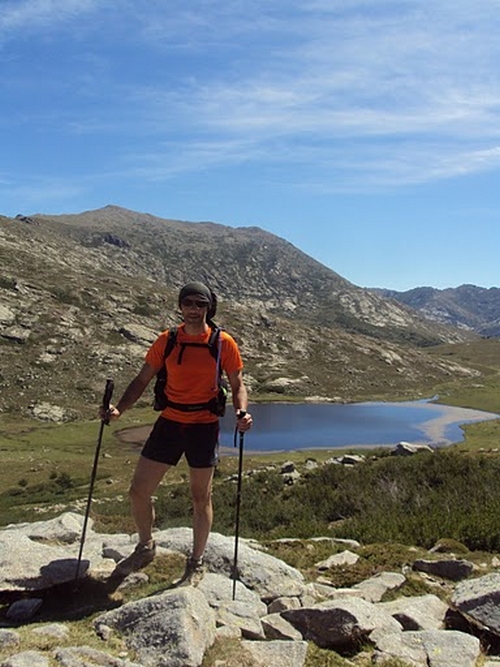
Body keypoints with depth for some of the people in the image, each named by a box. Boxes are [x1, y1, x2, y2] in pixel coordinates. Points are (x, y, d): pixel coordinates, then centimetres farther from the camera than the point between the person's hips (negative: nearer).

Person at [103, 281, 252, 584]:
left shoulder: (223, 343, -5)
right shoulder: (167, 340, 1)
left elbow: (238, 385, 1)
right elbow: (142, 380, 4)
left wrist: (242, 413, -18)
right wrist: (119, 408, -10)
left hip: (204, 426, -2)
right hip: (169, 422, 3)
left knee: (201, 498, 9)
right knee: (139, 491, 4)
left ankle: (197, 562, 30)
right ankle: (146, 547, 32)